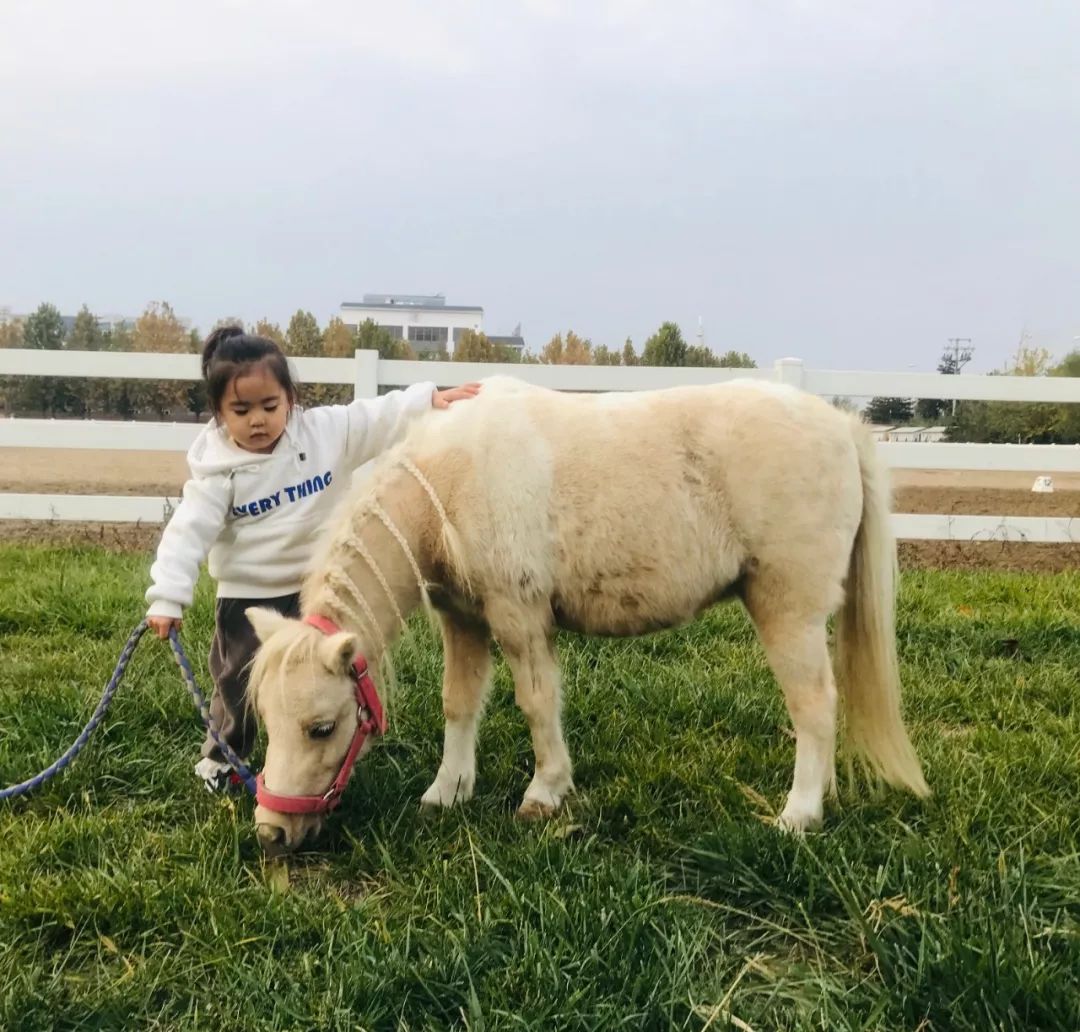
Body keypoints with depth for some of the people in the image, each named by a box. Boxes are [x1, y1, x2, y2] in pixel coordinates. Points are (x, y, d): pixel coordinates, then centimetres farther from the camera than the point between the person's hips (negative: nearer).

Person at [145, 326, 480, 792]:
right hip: (246, 598, -2)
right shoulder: (217, 470, -14)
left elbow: (381, 418, -9)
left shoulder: (326, 431, -10)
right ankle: (220, 760, 34)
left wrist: (431, 399, -20)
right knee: (238, 685, 12)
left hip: (313, 591, 2)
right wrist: (167, 598, -21)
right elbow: (189, 532, -16)